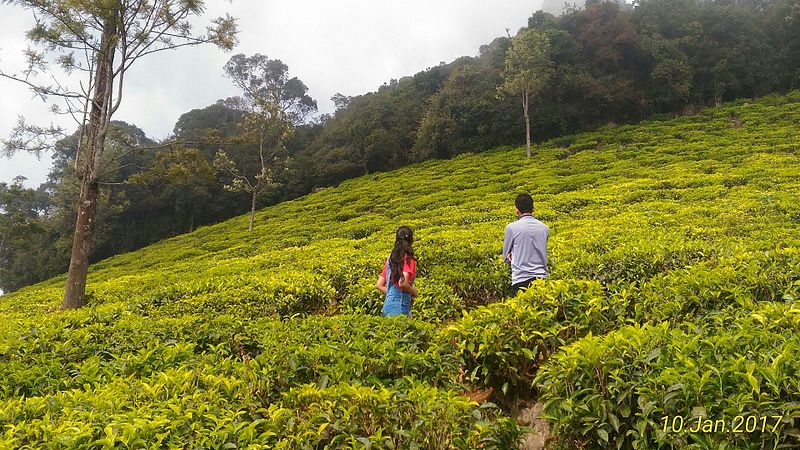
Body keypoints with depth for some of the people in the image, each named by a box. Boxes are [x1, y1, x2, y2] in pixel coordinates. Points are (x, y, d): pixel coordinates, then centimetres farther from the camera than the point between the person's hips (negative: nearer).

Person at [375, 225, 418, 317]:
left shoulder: (391, 258, 11)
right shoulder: (408, 259, -10)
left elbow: (379, 285, 11)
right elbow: (402, 284, -22)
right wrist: (413, 291, -4)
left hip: (387, 304, 7)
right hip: (399, 307, -7)